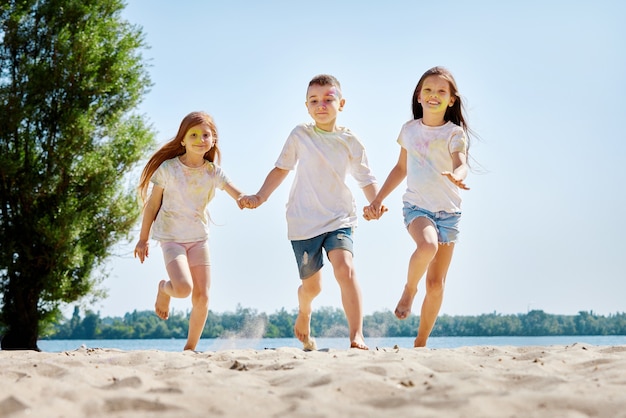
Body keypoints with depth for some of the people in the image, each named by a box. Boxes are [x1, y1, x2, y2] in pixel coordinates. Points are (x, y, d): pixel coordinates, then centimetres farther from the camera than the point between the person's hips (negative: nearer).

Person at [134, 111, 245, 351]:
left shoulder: (214, 173, -1)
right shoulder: (168, 168, -9)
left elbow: (238, 195, -11)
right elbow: (152, 205, -1)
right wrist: (143, 239, 2)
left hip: (199, 238, 4)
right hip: (171, 237, -4)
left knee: (202, 296, -1)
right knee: (183, 288, -23)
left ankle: (190, 347, 16)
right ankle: (164, 289, 14)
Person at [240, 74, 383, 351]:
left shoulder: (349, 141, -1)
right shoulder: (300, 135, -1)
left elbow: (366, 179, 2)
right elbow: (281, 168, 10)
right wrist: (260, 197, 0)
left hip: (339, 218, -1)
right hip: (304, 221, 1)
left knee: (344, 267, -27)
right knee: (312, 286, 10)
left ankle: (357, 337, -30)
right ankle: (304, 313, 48)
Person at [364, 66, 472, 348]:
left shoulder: (454, 133, -4)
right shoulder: (410, 129, 7)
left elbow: (461, 164, -22)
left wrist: (457, 176, -46)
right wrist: (378, 200, 17)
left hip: (448, 211, -1)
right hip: (416, 206, 1)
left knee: (436, 284, 0)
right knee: (428, 245, -35)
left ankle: (421, 342, 15)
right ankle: (408, 290, -7)